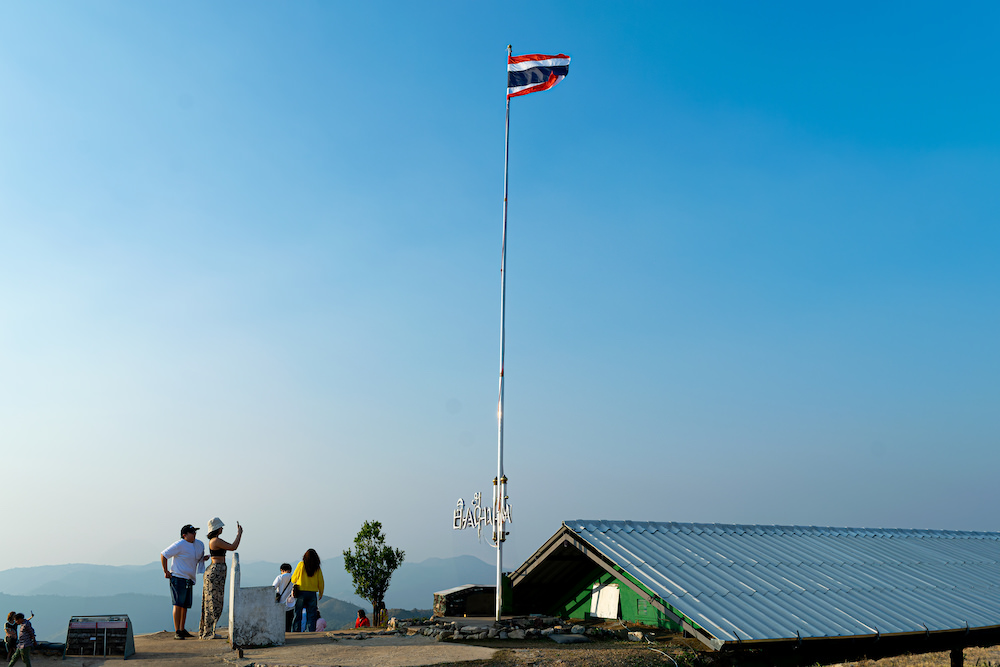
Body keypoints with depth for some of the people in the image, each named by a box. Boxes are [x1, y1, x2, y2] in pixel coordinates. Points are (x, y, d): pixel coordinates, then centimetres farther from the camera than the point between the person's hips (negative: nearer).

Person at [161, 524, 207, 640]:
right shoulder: (179, 545, -13)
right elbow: (163, 554, -8)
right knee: (178, 604, -11)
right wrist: (166, 571, -8)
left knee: (185, 605, 11)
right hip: (178, 578, -8)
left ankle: (182, 630, 20)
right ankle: (177, 632, -11)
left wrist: (203, 558, 4)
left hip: (189, 579, 8)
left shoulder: (199, 544, 10)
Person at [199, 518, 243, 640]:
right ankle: (208, 633, -2)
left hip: (213, 572, 10)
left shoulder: (214, 540, 16)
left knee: (210, 603, 13)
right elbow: (233, 547, -16)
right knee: (213, 603, -6)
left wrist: (238, 533, 21)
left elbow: (231, 547, 24)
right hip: (215, 573, -10)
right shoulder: (216, 540, -15)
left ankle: (204, 631, 18)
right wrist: (239, 533, -5)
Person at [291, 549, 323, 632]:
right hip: (312, 594, 2)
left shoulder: (301, 564, -3)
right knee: (311, 615, 6)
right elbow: (321, 582, 5)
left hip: (301, 593, -1)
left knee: (297, 614, 3)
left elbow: (293, 579, 1)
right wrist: (321, 593, 20)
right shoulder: (317, 568, 2)